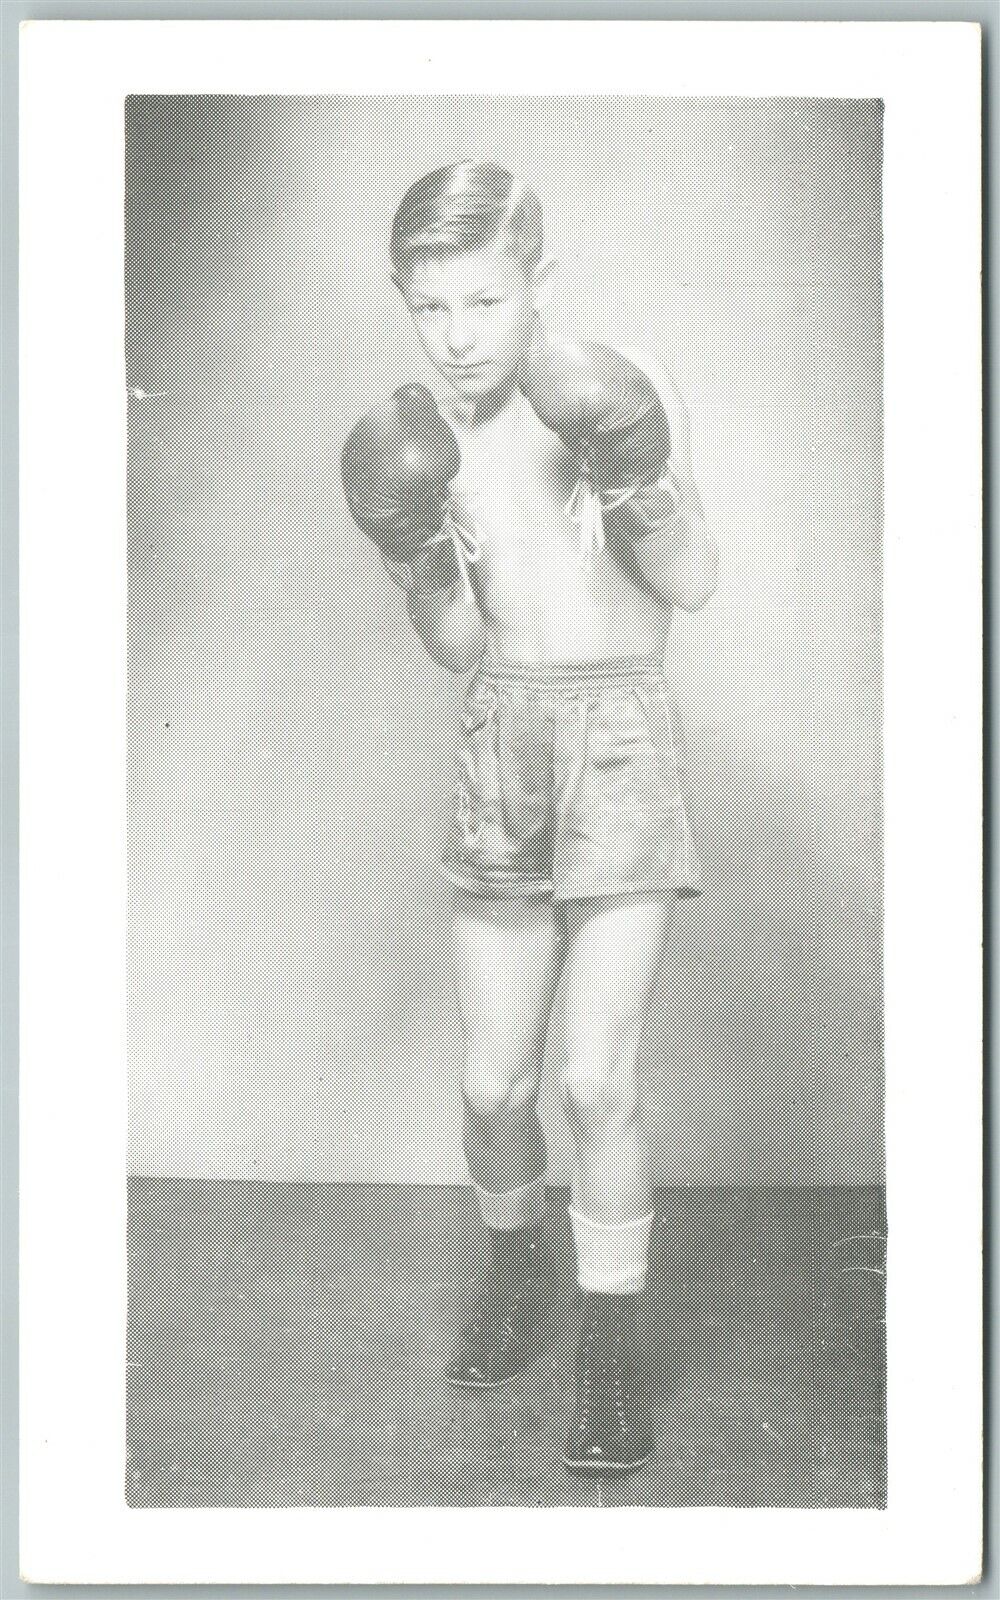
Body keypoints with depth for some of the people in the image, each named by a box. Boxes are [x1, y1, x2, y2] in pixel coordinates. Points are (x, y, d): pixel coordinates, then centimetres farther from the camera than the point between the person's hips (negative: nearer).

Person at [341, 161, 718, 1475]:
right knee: (493, 1083, 5)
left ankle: (612, 1353, 6)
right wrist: (416, 564, -12)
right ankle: (515, 1265, 34)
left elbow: (694, 585, -5)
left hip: (622, 734, -3)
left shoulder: (624, 388, -4)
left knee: (598, 1080, -10)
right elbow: (461, 646, 7)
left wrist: (639, 482, -23)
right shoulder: (425, 433, 6)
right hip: (501, 735, 3)